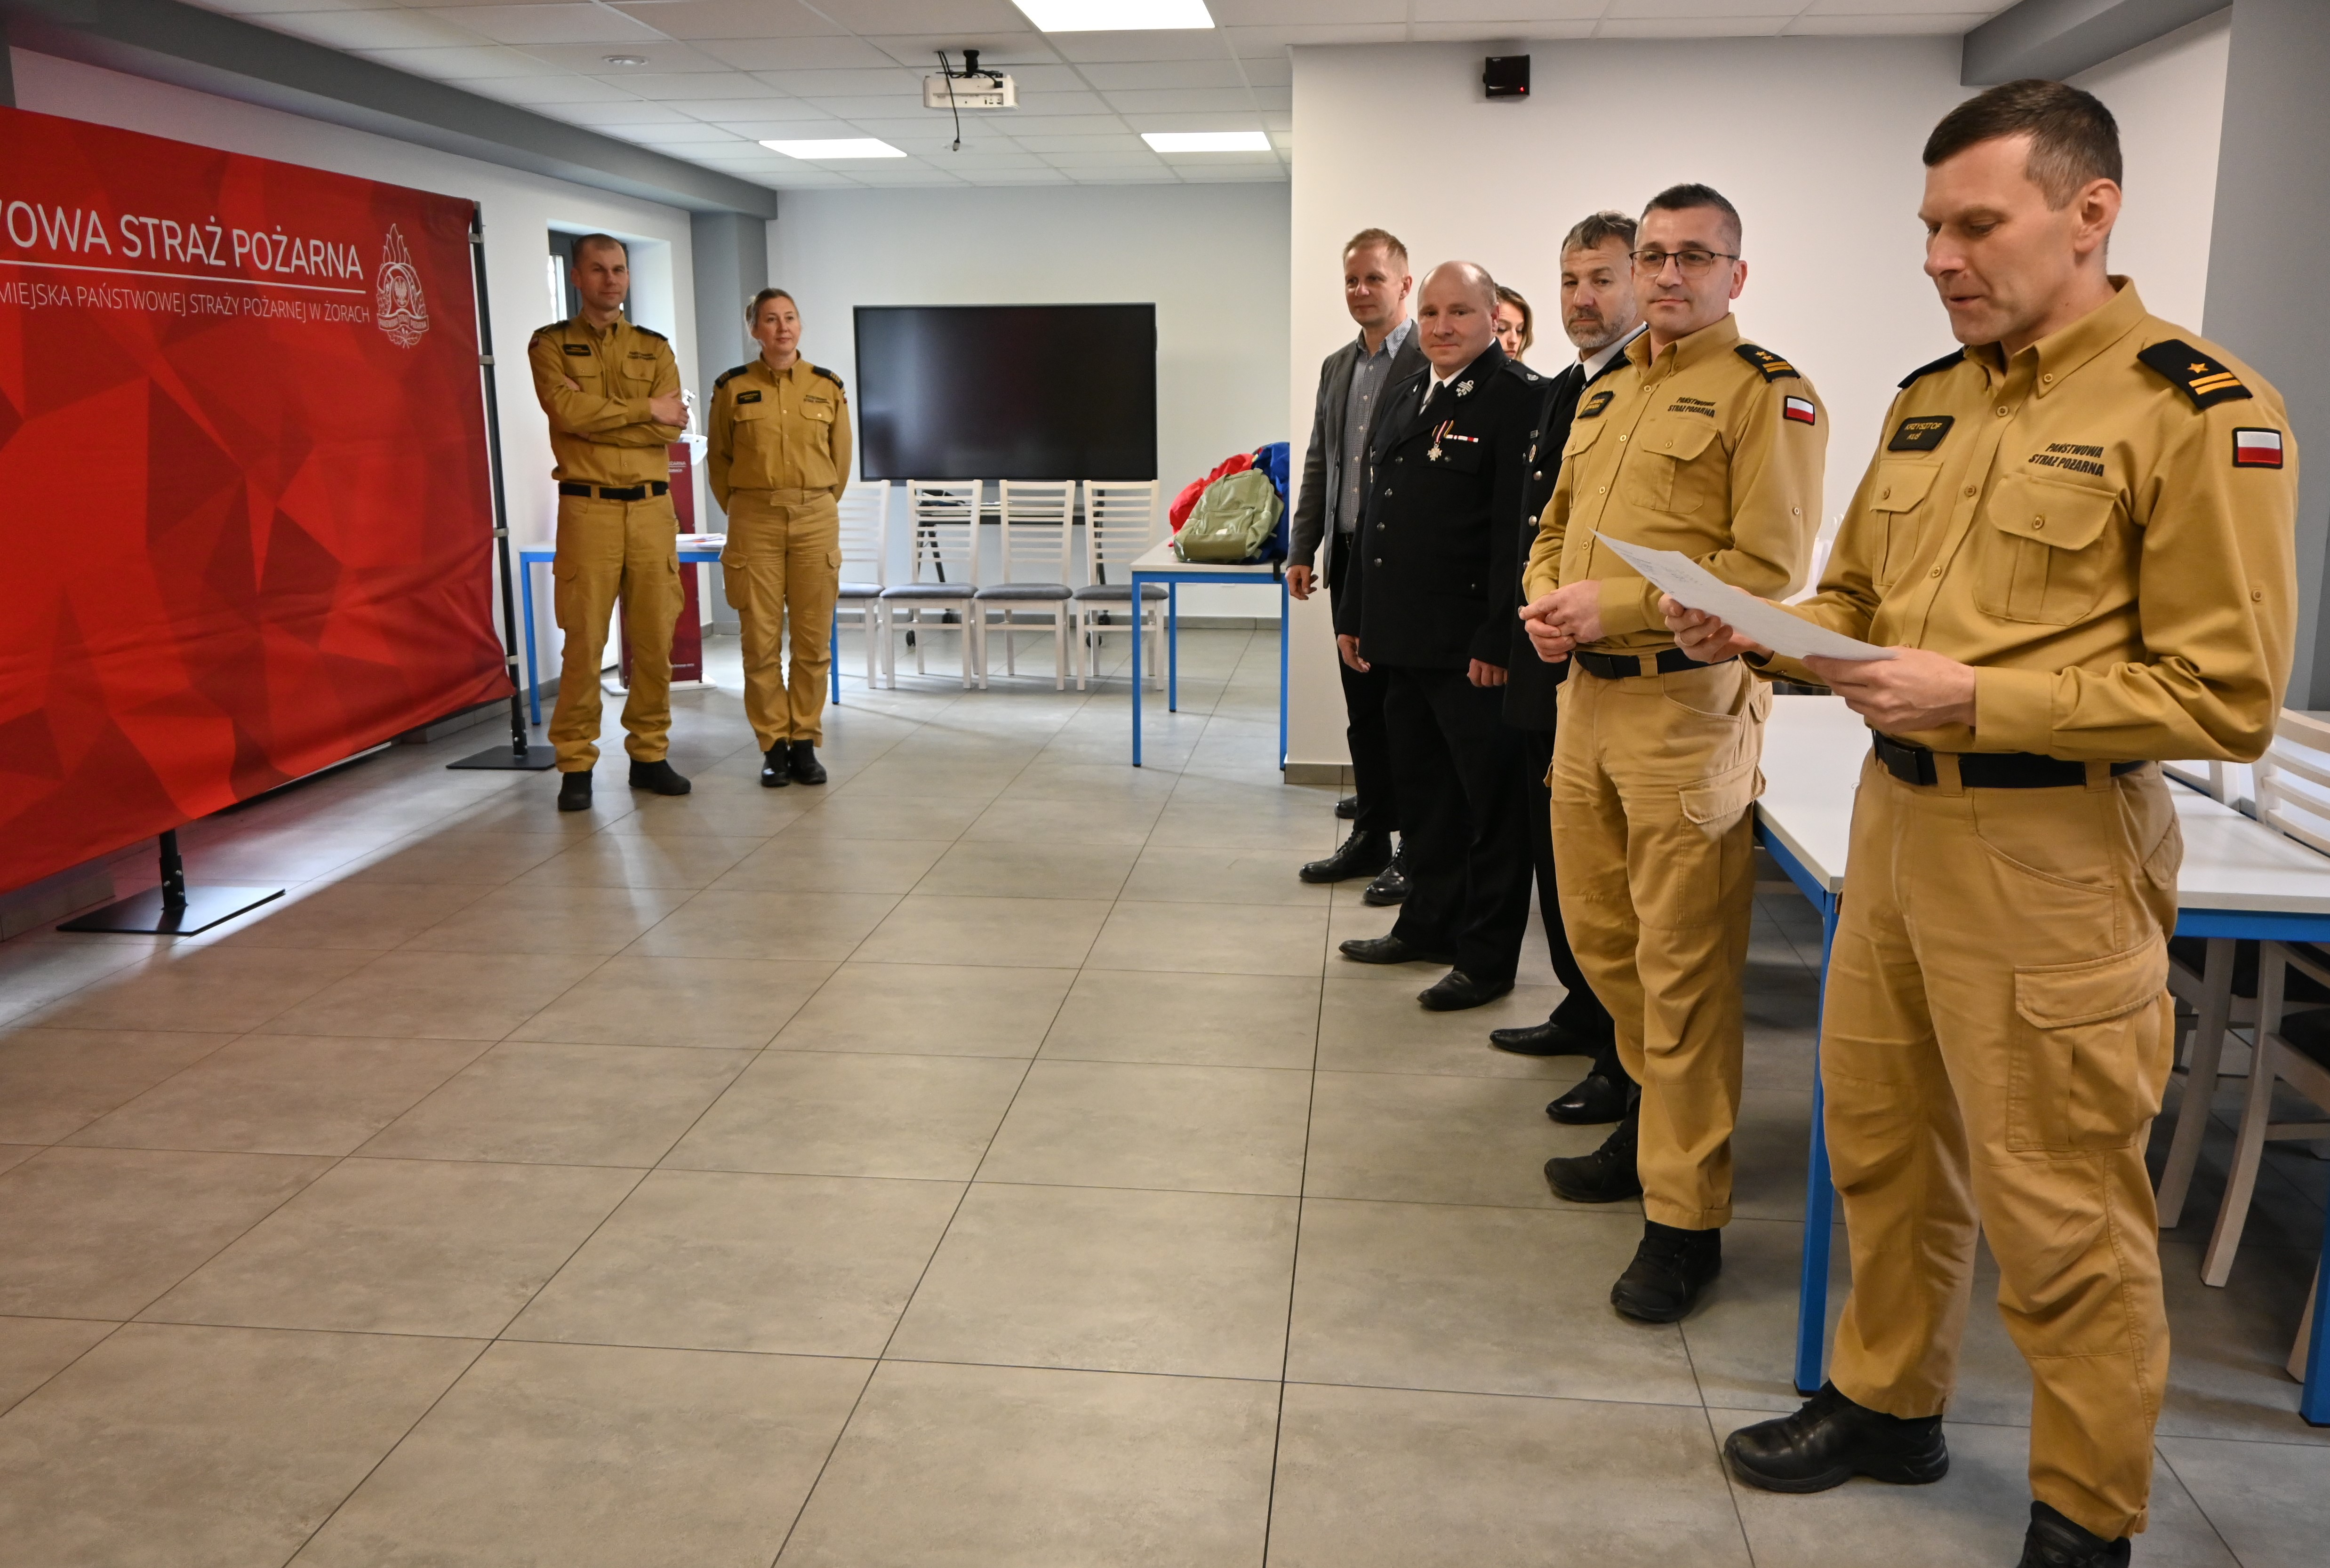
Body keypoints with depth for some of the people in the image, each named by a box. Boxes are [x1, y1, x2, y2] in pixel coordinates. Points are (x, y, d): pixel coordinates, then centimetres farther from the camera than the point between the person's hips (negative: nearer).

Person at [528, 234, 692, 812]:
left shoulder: (655, 349, 14)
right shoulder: (551, 345, 6)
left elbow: (670, 429, -2)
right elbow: (568, 410, -13)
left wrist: (596, 414, -9)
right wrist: (646, 409, -6)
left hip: (653, 508, 3)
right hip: (588, 509, -3)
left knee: (655, 639, 4)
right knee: (584, 641, -3)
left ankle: (650, 754, 16)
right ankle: (576, 765, 5)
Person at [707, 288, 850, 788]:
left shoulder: (827, 387, 4)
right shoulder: (733, 388, 0)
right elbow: (719, 460, 11)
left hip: (816, 519, 1)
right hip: (755, 521, -1)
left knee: (814, 639, 2)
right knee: (761, 639, 0)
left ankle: (805, 741, 13)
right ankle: (773, 745, 10)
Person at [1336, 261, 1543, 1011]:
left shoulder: (1520, 398, -11)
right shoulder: (1403, 399, 15)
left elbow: (1520, 529, -17)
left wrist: (1498, 640, -20)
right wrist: (1354, 615, 16)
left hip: (1472, 650, -8)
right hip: (1402, 642, 8)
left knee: (1491, 804, 3)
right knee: (1422, 794, 19)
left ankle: (1487, 956, 13)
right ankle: (1428, 925, 33)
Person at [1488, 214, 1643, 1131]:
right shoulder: (1561, 393, 16)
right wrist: (1522, 632, 17)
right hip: (1548, 669, 9)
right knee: (1557, 856, 18)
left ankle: (1630, 1061, 12)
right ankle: (1585, 1013, 34)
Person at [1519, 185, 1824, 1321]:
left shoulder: (1765, 393, -7)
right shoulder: (1604, 396, 18)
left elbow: (1769, 568, -15)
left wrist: (1617, 609, -19)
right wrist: (1544, 602, 3)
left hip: (1687, 704, -8)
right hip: (1587, 694, 8)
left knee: (1682, 968, -3)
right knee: (1597, 932, 17)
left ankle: (1685, 1217, 8)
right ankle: (1667, 1110, 39)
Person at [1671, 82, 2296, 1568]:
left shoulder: (2201, 414, -12)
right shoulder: (1928, 399, 10)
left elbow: (2224, 699, -14)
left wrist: (1976, 700, -21)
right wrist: (1763, 634, -3)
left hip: (2049, 858, -7)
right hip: (1896, 824, 7)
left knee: (2060, 1211, 4)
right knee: (1882, 1144, 18)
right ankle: (1889, 1402, 39)